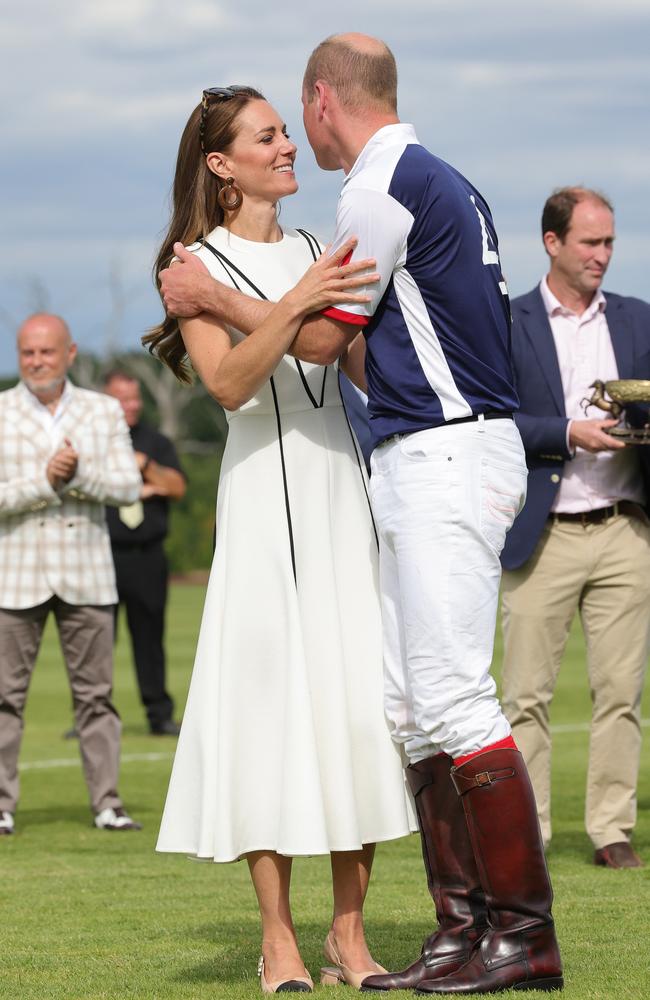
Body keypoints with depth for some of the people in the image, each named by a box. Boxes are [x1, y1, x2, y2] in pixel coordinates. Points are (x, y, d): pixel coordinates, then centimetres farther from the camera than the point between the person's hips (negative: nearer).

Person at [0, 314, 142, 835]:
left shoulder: (104, 412, 8)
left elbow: (128, 485, 0)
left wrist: (79, 473, -15)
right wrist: (44, 482, -17)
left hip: (87, 575, 2)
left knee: (96, 693, 2)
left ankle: (108, 803, 6)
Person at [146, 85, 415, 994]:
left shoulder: (316, 254, 16)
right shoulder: (199, 265, 1)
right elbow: (229, 383, -13)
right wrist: (296, 307, -25)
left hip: (346, 491, 5)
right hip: (267, 490, -5)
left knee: (364, 700, -1)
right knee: (274, 698, -7)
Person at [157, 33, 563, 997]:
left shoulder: (383, 185, -11)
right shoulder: (444, 181, 20)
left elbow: (320, 336, -7)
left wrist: (211, 298, 5)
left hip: (446, 458, -10)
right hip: (422, 465, 10)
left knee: (453, 696, -13)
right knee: (410, 706, 9)